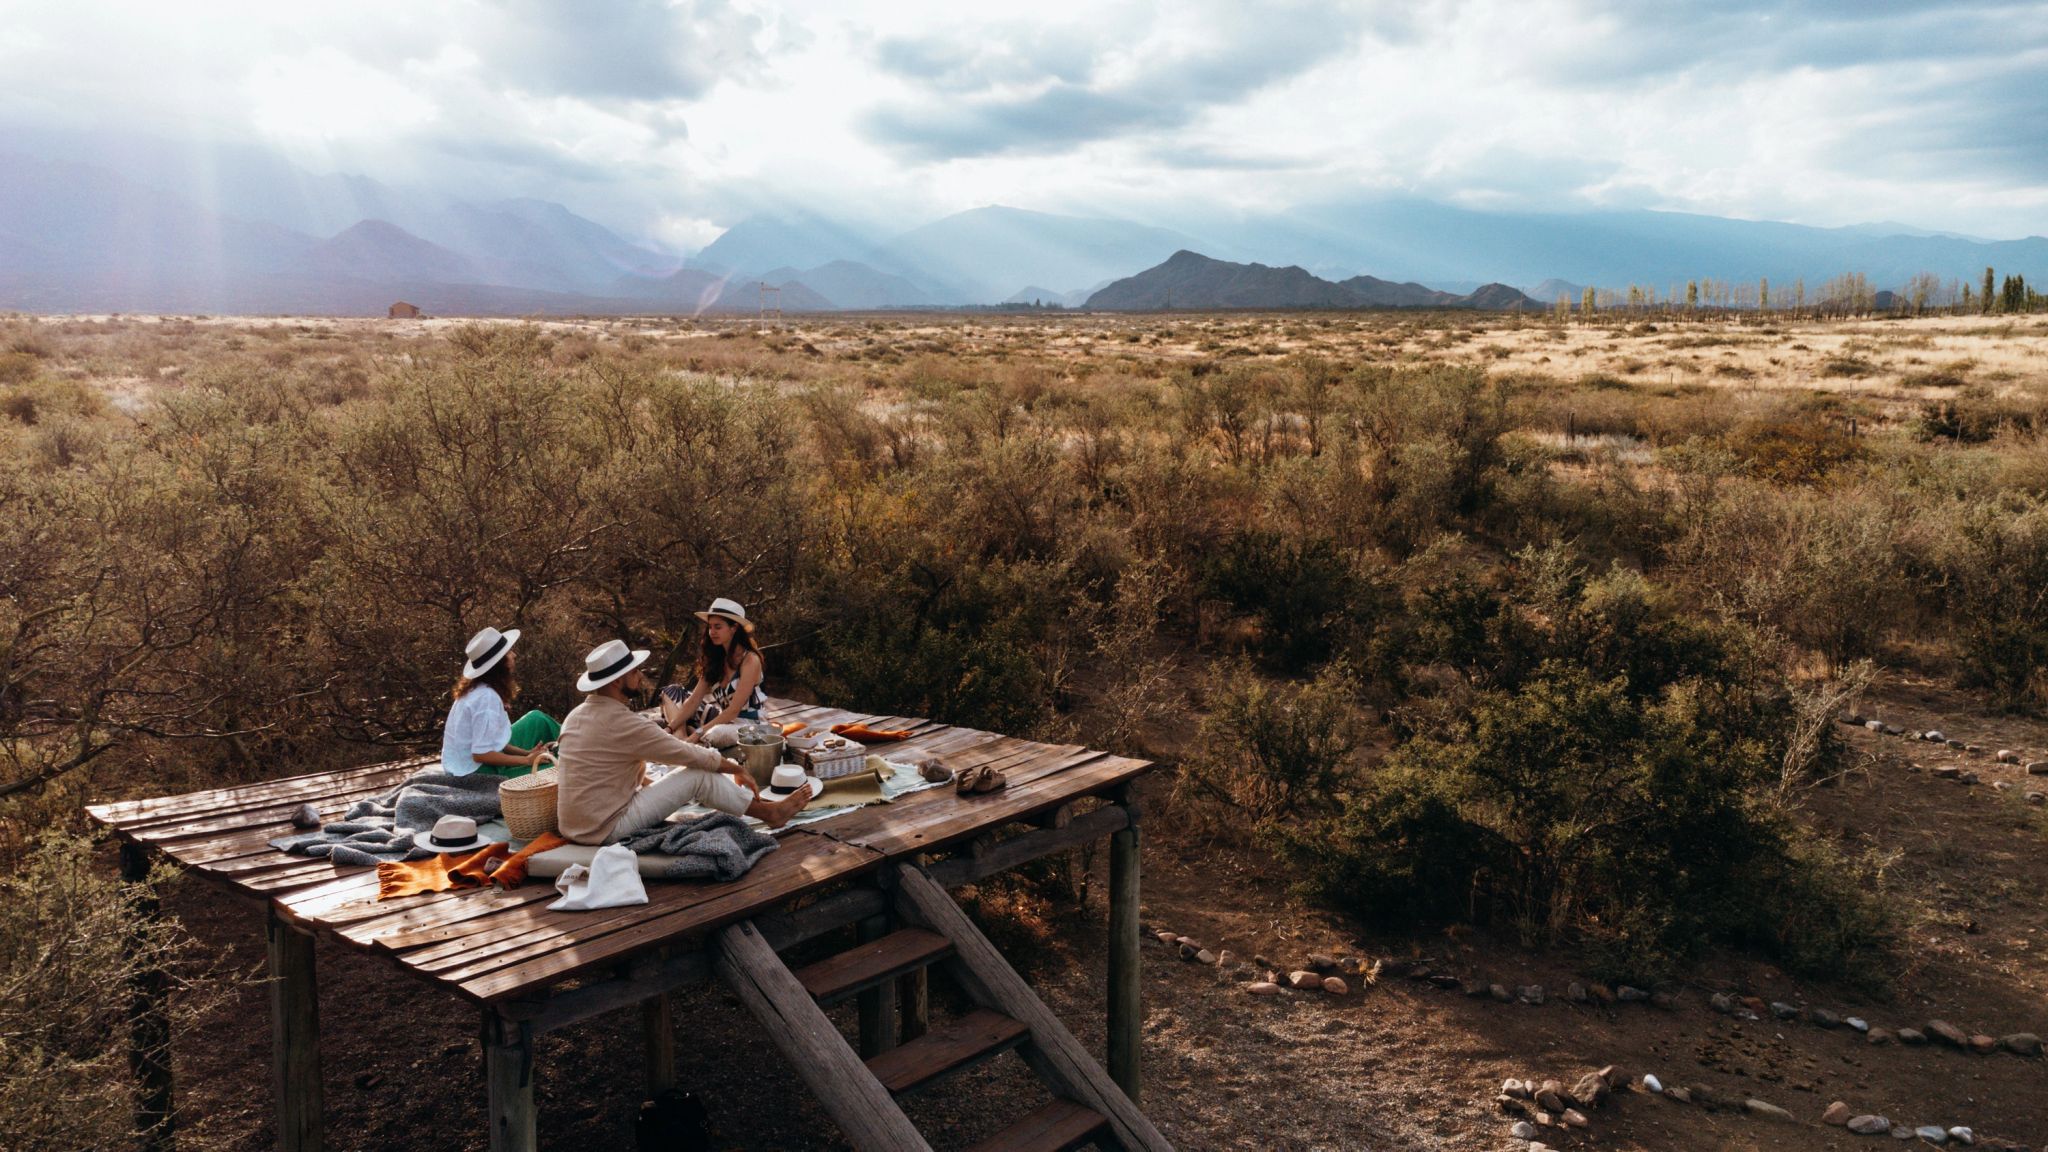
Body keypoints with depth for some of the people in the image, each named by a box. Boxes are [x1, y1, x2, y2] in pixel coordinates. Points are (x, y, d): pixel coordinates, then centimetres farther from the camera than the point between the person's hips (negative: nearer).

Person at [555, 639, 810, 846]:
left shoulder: (576, 715, 6)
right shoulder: (623, 723, -21)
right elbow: (691, 755, -12)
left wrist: (648, 781, 19)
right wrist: (737, 769, 1)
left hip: (574, 826, 9)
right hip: (606, 831, -9)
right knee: (698, 776, -6)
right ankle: (766, 812, 9)